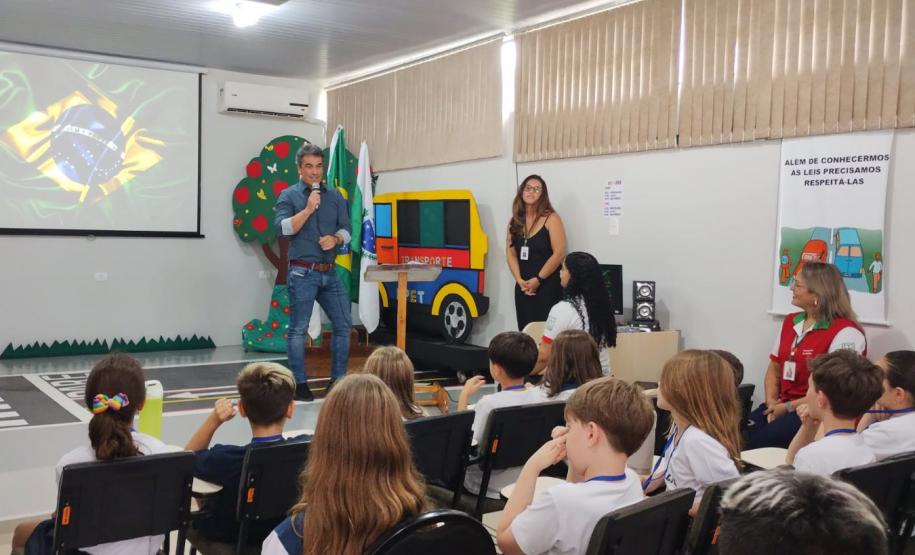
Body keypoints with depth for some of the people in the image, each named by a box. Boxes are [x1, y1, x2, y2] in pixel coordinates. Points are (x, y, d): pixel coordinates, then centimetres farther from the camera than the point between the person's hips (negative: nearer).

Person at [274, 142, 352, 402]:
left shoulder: (335, 196, 12)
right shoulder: (288, 196, 0)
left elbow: (346, 229, 11)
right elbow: (282, 229, -12)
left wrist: (335, 239, -10)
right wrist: (308, 209, -17)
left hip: (329, 273, 5)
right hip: (302, 273, -5)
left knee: (343, 324, 5)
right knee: (298, 330, -2)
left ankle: (338, 379, 17)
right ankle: (299, 384, 7)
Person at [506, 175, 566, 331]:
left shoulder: (551, 218, -6)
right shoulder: (515, 221, 9)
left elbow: (559, 253, -12)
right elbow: (511, 254, 8)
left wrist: (538, 280, -12)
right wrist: (520, 280, -6)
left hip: (548, 287, -5)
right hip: (523, 288, 5)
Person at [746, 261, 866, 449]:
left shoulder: (845, 333, -11)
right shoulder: (790, 322, 14)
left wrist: (789, 407, -15)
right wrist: (771, 402, -3)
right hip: (782, 406, 7)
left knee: (755, 444, -28)